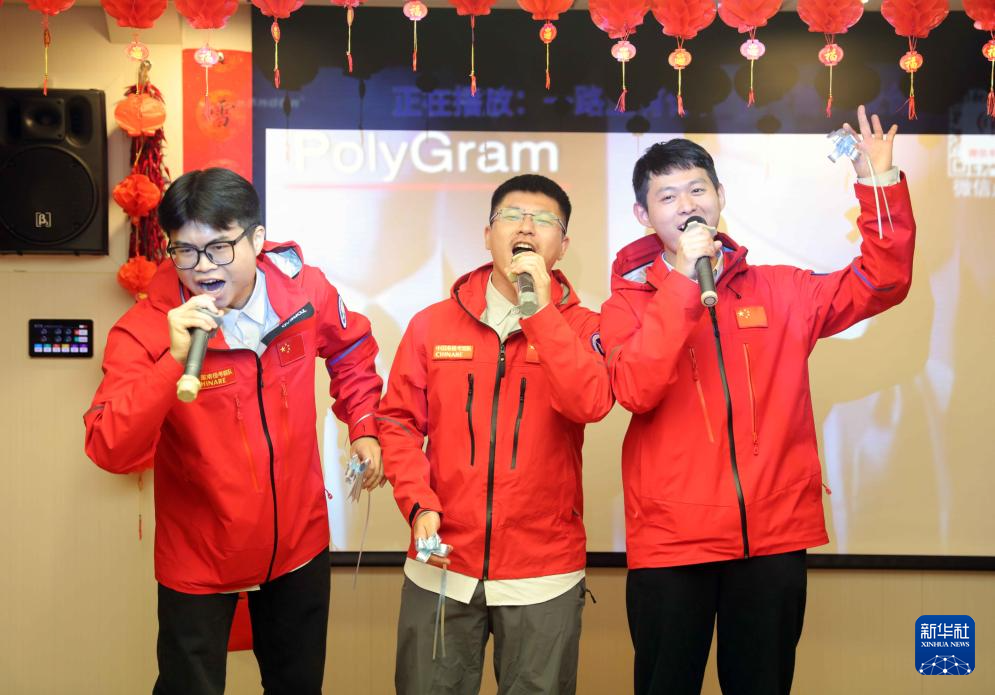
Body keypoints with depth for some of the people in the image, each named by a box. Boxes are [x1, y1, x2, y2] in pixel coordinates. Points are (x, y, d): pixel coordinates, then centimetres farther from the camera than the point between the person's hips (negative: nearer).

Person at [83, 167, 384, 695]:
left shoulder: (306, 290, -11)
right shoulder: (146, 330, -21)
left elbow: (352, 353, 12)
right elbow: (111, 452, -30)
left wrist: (363, 427, 3)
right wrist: (174, 359, -39)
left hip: (298, 542, 3)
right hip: (198, 558, -3)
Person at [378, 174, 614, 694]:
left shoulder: (580, 327, 0)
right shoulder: (431, 325, 4)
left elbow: (590, 405, -19)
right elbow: (397, 421, 3)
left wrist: (541, 310, -19)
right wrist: (418, 503, -11)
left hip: (543, 575, -1)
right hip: (441, 568, 1)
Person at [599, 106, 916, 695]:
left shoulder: (779, 291, 8)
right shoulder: (627, 303, 0)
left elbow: (881, 283, 6)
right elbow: (636, 391, -17)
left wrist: (881, 184, -5)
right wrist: (684, 280, -17)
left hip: (774, 539, 2)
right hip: (671, 542, -2)